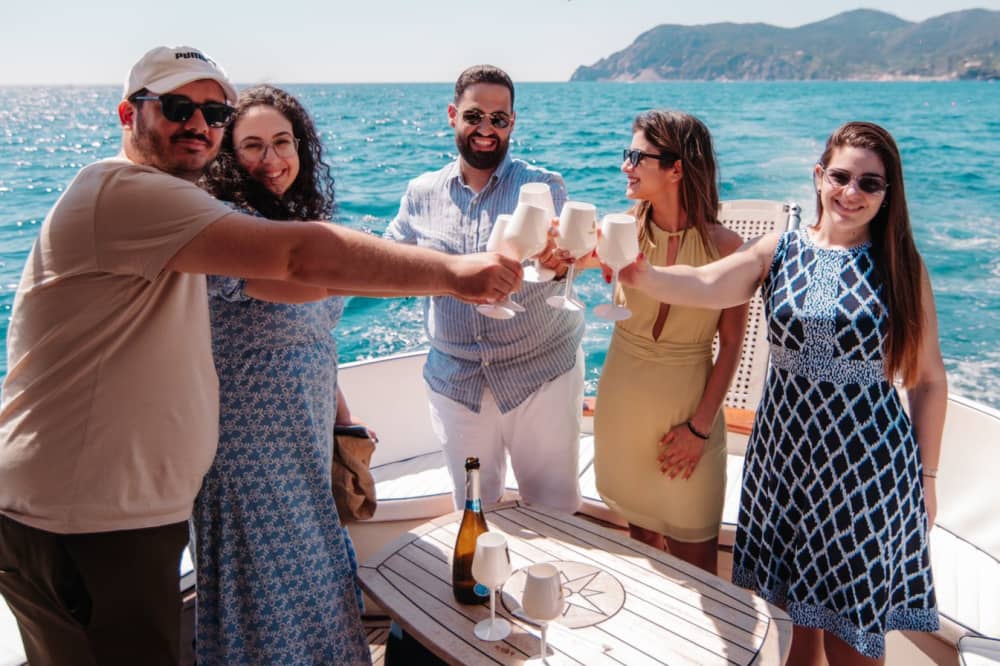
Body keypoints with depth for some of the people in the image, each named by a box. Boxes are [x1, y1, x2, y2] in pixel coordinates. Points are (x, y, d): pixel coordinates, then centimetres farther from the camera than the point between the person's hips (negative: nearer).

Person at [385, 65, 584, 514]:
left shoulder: (542, 186, -6)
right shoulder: (421, 194, 2)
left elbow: (561, 251, -22)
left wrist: (558, 257, -47)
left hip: (541, 375, -2)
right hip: (455, 381, 2)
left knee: (553, 507, 11)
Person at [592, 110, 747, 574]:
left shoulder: (725, 247, -11)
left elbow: (731, 344, -7)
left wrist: (700, 426, -9)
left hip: (689, 409, -2)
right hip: (623, 405, 2)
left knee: (693, 560, 9)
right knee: (640, 538, 19)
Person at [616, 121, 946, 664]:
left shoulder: (902, 266, -5)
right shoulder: (778, 251, -2)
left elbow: (928, 379, 1)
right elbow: (705, 285, -21)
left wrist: (927, 475, 4)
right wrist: (643, 275, -41)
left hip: (867, 462, -1)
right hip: (784, 450, 2)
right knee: (791, 605, 18)